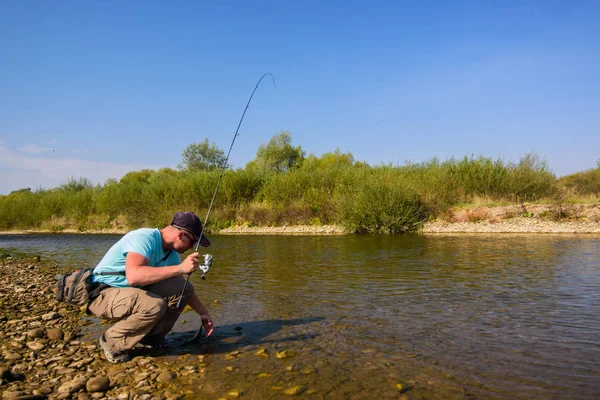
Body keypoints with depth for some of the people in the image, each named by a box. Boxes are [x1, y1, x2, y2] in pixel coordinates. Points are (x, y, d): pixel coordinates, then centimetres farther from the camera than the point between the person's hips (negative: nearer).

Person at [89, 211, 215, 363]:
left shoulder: (172, 254, 2)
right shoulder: (144, 238, -25)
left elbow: (185, 290, 15)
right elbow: (133, 276, -42)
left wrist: (203, 313, 16)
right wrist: (180, 268, -38)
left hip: (134, 291, 8)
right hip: (102, 294, -8)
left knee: (183, 287, -6)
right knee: (154, 305, -34)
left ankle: (152, 336, 8)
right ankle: (112, 341, -8)